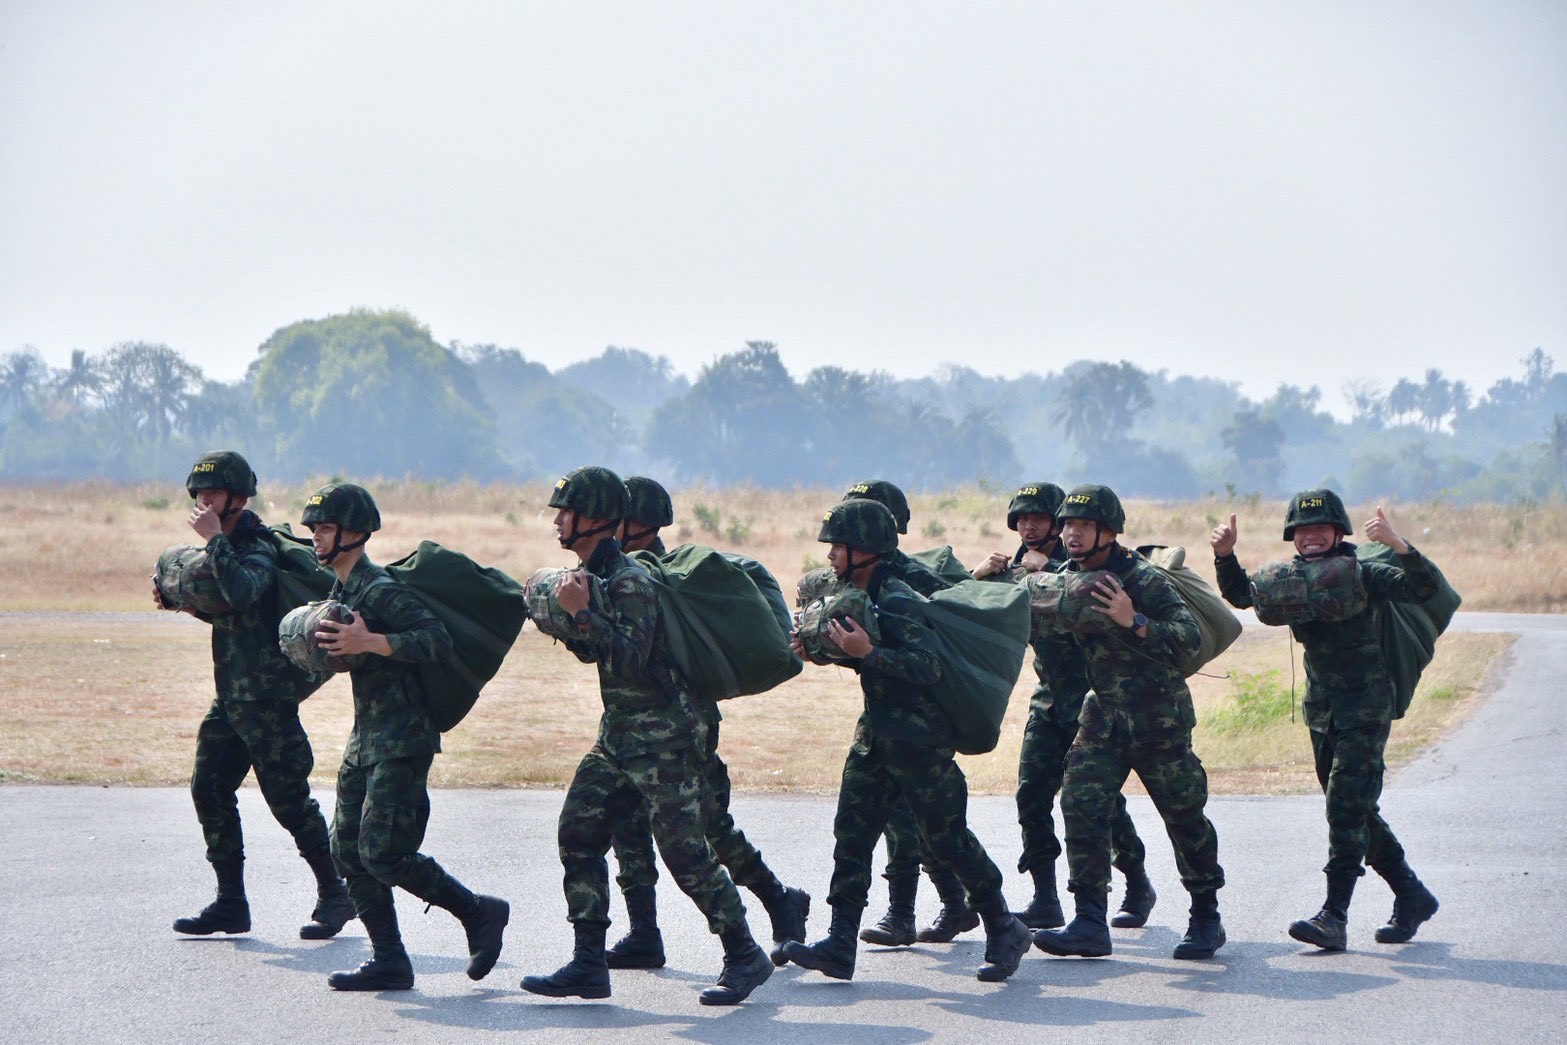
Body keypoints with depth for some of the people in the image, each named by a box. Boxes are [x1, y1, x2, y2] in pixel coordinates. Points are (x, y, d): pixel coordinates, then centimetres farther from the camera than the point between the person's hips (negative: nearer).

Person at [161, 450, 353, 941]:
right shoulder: (227, 547, 13)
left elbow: (242, 593, -35)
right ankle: (231, 903, 11)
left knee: (289, 801, -5)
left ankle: (335, 895, 8)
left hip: (268, 697, -9)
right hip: (231, 694, 9)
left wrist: (214, 539, -28)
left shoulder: (258, 548, -14)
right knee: (209, 790, 5)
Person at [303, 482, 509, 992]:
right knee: (348, 849, 5)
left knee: (382, 854, -12)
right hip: (366, 736, 10)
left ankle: (480, 913, 5)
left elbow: (438, 639, -26)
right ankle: (388, 961, 11)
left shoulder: (381, 590, -16)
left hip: (401, 740, -10)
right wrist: (320, 646, 7)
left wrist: (370, 642, -31)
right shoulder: (339, 589, 13)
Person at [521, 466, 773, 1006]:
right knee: (578, 835, 3)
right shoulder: (589, 575, 10)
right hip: (617, 737, 9)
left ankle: (745, 957, 7)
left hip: (662, 739, -9)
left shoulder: (629, 581, -19)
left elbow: (630, 661, -28)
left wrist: (582, 611, -29)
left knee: (686, 855, -6)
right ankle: (588, 965, 6)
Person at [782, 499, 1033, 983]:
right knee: (852, 830, 2)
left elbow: (927, 667, -29)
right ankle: (840, 945, 1)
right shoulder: (857, 595, 8)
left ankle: (1005, 932, 13)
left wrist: (868, 652, -37)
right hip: (876, 734, 9)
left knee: (948, 838, -2)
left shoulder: (896, 600, -20)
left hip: (918, 741, -9)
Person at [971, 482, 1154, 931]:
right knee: (1031, 795, -4)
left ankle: (1138, 886, 14)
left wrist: (1047, 567, -26)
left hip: (1093, 696, -6)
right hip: (1048, 702, 6)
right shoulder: (1017, 568, 9)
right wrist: (981, 573, -13)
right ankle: (1045, 900, 0)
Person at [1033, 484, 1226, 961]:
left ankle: (1207, 917, 21)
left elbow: (1191, 635, -26)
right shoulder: (1066, 579, 2)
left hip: (1159, 714, -6)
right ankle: (1089, 924, -7)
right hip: (1104, 712, 6)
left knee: (1184, 815, 4)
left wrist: (1134, 622, -37)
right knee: (1080, 805, -8)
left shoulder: (1143, 579, -18)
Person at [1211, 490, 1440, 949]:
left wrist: (1397, 544, -38)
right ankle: (1412, 896, 27)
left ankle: (1334, 916, -15)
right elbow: (1240, 594, 7)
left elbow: (1424, 588, -22)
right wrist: (1224, 554, -11)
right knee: (1356, 813, 12)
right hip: (1322, 713, 7)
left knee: (1346, 807, -14)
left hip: (1366, 710, -7)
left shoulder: (1363, 576, -11)